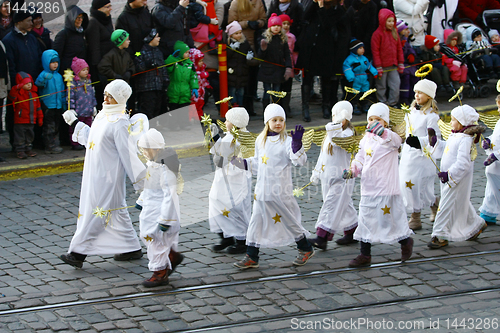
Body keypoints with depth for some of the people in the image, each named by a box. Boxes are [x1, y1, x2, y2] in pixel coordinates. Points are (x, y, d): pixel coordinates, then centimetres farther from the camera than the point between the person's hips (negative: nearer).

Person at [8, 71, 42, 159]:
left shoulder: (34, 94, 10)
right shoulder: (18, 94, -7)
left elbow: (38, 107, 16)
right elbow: (11, 97, -29)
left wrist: (40, 118, 15)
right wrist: (16, 88, -45)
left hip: (31, 121, 6)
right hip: (20, 121, -6)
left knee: (30, 136, 15)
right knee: (20, 136, -1)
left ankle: (28, 149, 27)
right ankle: (20, 150, 7)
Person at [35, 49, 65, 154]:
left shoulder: (58, 76, 12)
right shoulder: (44, 74, -10)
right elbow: (38, 84, -28)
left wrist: (63, 102, 20)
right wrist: (44, 79, -46)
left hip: (58, 105, 7)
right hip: (48, 105, -7)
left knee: (56, 126, 13)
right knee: (49, 126, -5)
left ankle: (54, 144, 22)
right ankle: (50, 146, -2)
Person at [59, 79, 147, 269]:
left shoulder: (120, 124, -19)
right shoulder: (103, 116, 9)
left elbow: (128, 154, -18)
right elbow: (91, 139, 22)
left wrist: (139, 180, -15)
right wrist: (75, 123, 23)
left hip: (107, 175, -10)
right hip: (95, 173, 10)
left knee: (96, 211, -6)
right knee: (116, 210, 15)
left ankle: (78, 253, -4)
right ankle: (132, 249, 24)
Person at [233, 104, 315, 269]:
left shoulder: (286, 141, -8)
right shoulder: (260, 141, 9)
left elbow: (299, 161, -20)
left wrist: (297, 142, -33)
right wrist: (239, 162, 15)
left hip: (281, 191, -5)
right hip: (262, 190, 5)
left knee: (289, 220, 6)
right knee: (256, 222, 4)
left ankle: (306, 249, 26)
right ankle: (251, 257, 11)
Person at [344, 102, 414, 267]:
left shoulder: (390, 138, -11)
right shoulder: (366, 139, 9)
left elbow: (395, 140, -35)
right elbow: (360, 159, 16)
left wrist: (381, 131, -55)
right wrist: (352, 170, -4)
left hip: (386, 189, -6)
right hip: (368, 189, 6)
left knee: (391, 218, 5)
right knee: (366, 221, 7)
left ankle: (406, 242, 32)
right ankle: (365, 255, 15)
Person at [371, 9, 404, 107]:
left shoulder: (394, 33, 9)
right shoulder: (378, 34, -9)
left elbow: (399, 49, 15)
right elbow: (375, 51, -10)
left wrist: (401, 63, 11)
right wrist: (378, 67, -13)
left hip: (393, 66, 5)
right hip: (382, 66, -5)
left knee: (396, 84, 1)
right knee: (381, 87, 4)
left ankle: (392, 103, 11)